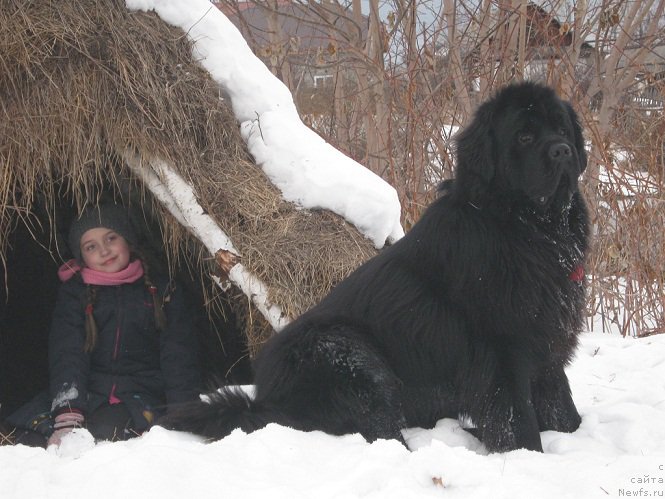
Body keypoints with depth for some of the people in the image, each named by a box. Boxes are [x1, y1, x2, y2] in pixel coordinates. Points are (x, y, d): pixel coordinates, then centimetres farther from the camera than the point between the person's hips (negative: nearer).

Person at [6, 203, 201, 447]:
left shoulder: (162, 293, 10)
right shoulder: (73, 295, 10)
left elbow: (181, 363, 3)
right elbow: (66, 356, -6)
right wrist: (67, 417, -23)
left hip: (142, 397, -1)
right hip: (87, 394, 1)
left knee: (107, 429, -36)